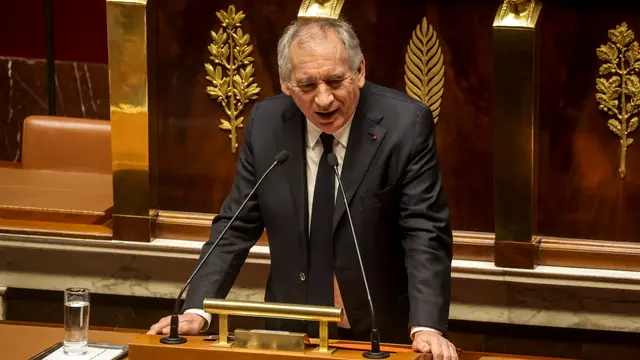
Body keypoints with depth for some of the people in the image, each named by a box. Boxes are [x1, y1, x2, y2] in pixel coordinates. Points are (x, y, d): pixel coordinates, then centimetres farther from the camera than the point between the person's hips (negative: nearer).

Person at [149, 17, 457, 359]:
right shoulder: (266, 123, -1)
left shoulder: (406, 124, -10)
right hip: (291, 330, 2)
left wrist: (426, 327, -25)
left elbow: (425, 232, -12)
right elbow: (236, 226, 4)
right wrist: (197, 310, -8)